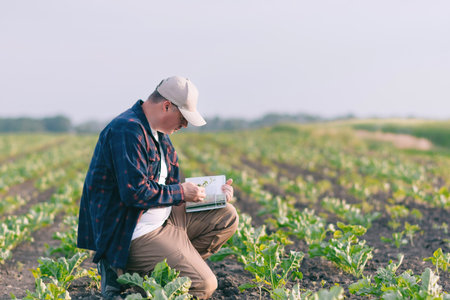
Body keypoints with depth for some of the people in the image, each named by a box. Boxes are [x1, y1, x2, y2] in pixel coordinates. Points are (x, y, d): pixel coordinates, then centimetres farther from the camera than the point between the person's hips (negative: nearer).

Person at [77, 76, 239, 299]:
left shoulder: (158, 133, 13)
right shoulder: (129, 130, -20)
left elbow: (169, 184, 20)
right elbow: (135, 193, -27)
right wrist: (181, 192, -14)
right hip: (135, 234, -11)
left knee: (226, 216, 8)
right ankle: (124, 274, -1)